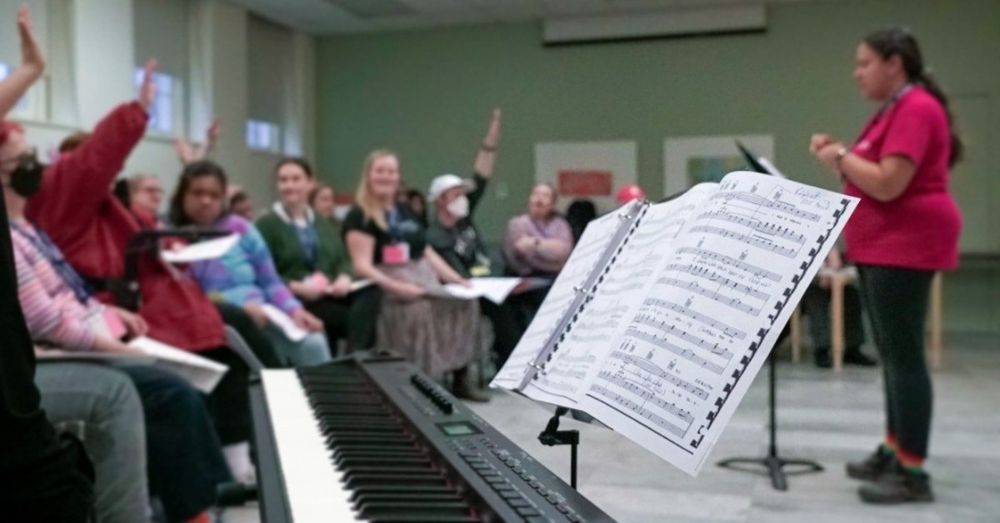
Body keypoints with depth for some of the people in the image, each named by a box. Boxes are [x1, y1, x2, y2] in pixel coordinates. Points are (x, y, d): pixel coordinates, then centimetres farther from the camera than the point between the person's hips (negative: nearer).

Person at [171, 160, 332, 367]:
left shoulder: (240, 228, 13)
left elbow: (270, 282, 15)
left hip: (261, 315, 4)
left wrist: (294, 309, -5)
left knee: (313, 343, -24)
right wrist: (240, 306, -19)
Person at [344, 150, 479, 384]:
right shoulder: (359, 216, -1)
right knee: (419, 311, -35)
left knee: (465, 303, -14)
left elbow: (427, 251, 23)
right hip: (387, 290, -7)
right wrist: (396, 287, -25)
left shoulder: (405, 211, 22)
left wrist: (456, 278, 10)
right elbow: (362, 266, -11)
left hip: (424, 281, 7)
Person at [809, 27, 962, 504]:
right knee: (892, 355, 14)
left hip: (904, 245, -11)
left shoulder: (916, 109, -15)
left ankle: (914, 473, -3)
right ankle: (894, 452, 22)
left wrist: (841, 157, -10)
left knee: (904, 355, -8)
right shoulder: (892, 110, 16)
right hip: (881, 245, 11)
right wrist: (841, 154, 3)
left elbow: (888, 183, -23)